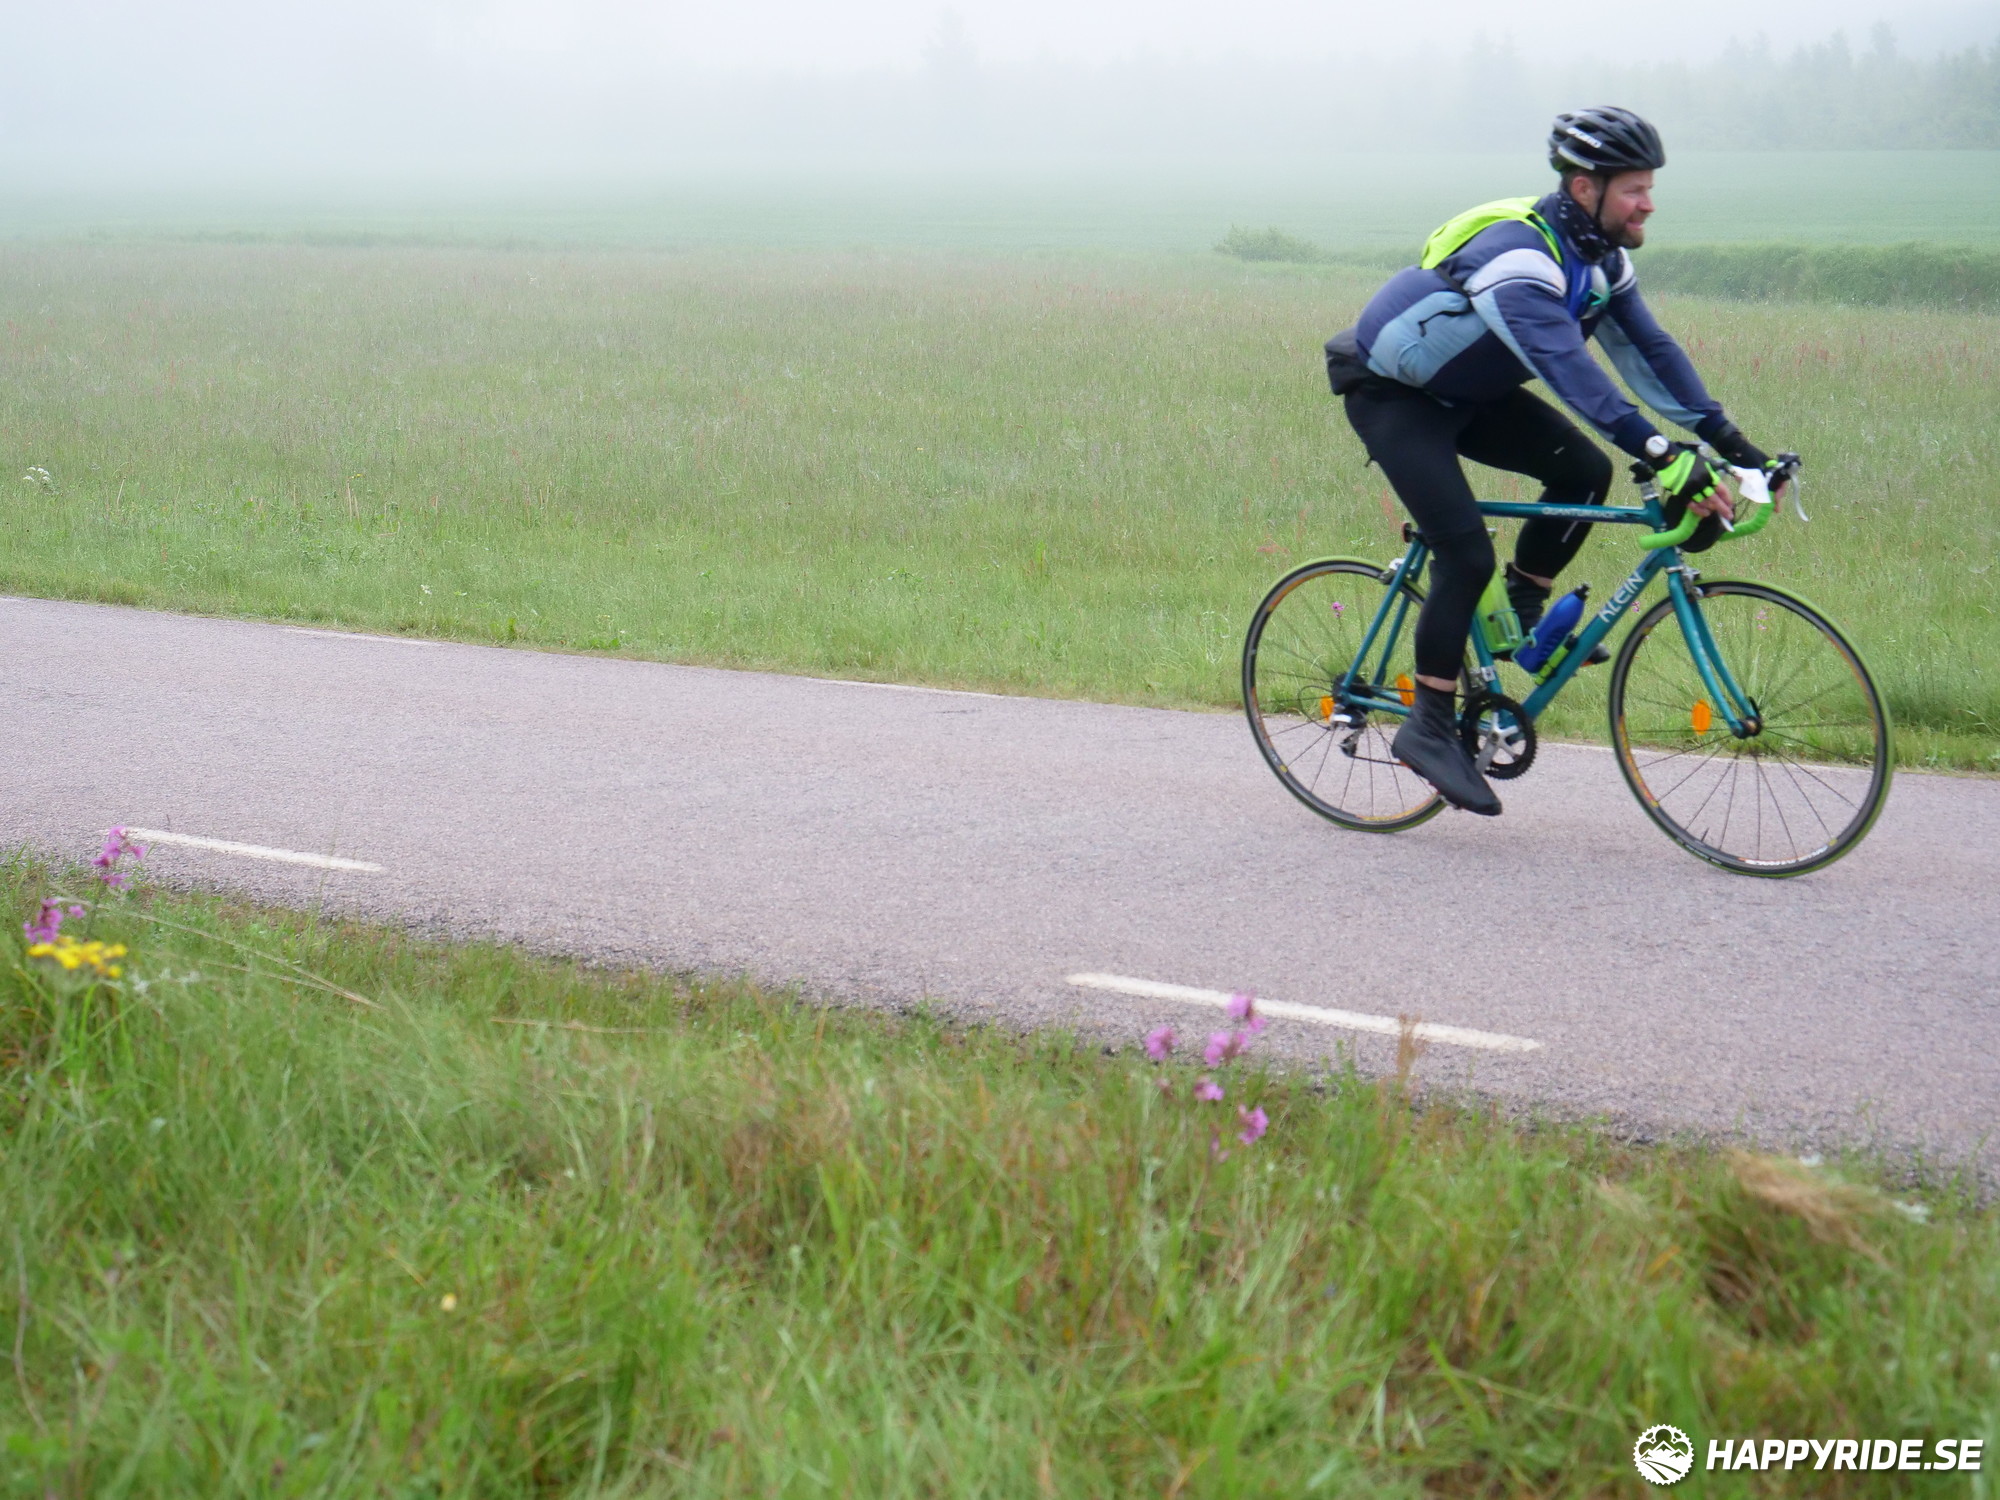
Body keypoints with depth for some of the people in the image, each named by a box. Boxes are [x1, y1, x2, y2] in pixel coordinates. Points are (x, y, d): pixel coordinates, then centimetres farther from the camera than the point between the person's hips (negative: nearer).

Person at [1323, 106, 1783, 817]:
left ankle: (1521, 611, 9)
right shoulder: (1516, 252, -32)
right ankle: (1427, 727, -6)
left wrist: (1726, 439, -13)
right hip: (1390, 393, -8)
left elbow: (1648, 348, -3)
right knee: (1467, 553, -18)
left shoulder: (1601, 258, -4)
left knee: (1584, 471, -10)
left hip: (1467, 391, 8)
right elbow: (1569, 368, -43)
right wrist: (1662, 457, -50)